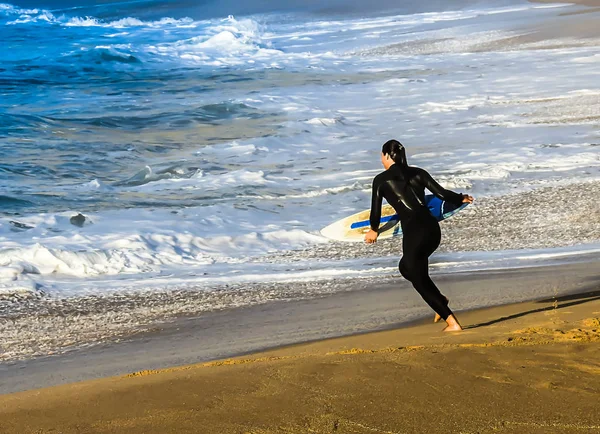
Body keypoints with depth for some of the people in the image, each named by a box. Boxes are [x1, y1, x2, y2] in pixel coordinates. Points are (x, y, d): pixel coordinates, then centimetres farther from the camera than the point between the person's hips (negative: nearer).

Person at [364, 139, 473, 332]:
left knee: (420, 280, 6)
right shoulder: (418, 173, 12)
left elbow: (376, 210, 8)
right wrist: (461, 198, 26)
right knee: (406, 267, 28)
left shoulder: (381, 180, 3)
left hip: (414, 231, -6)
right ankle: (440, 301, 15)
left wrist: (373, 230, 28)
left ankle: (452, 323, -2)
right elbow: (442, 193, 7)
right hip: (433, 229, 6)